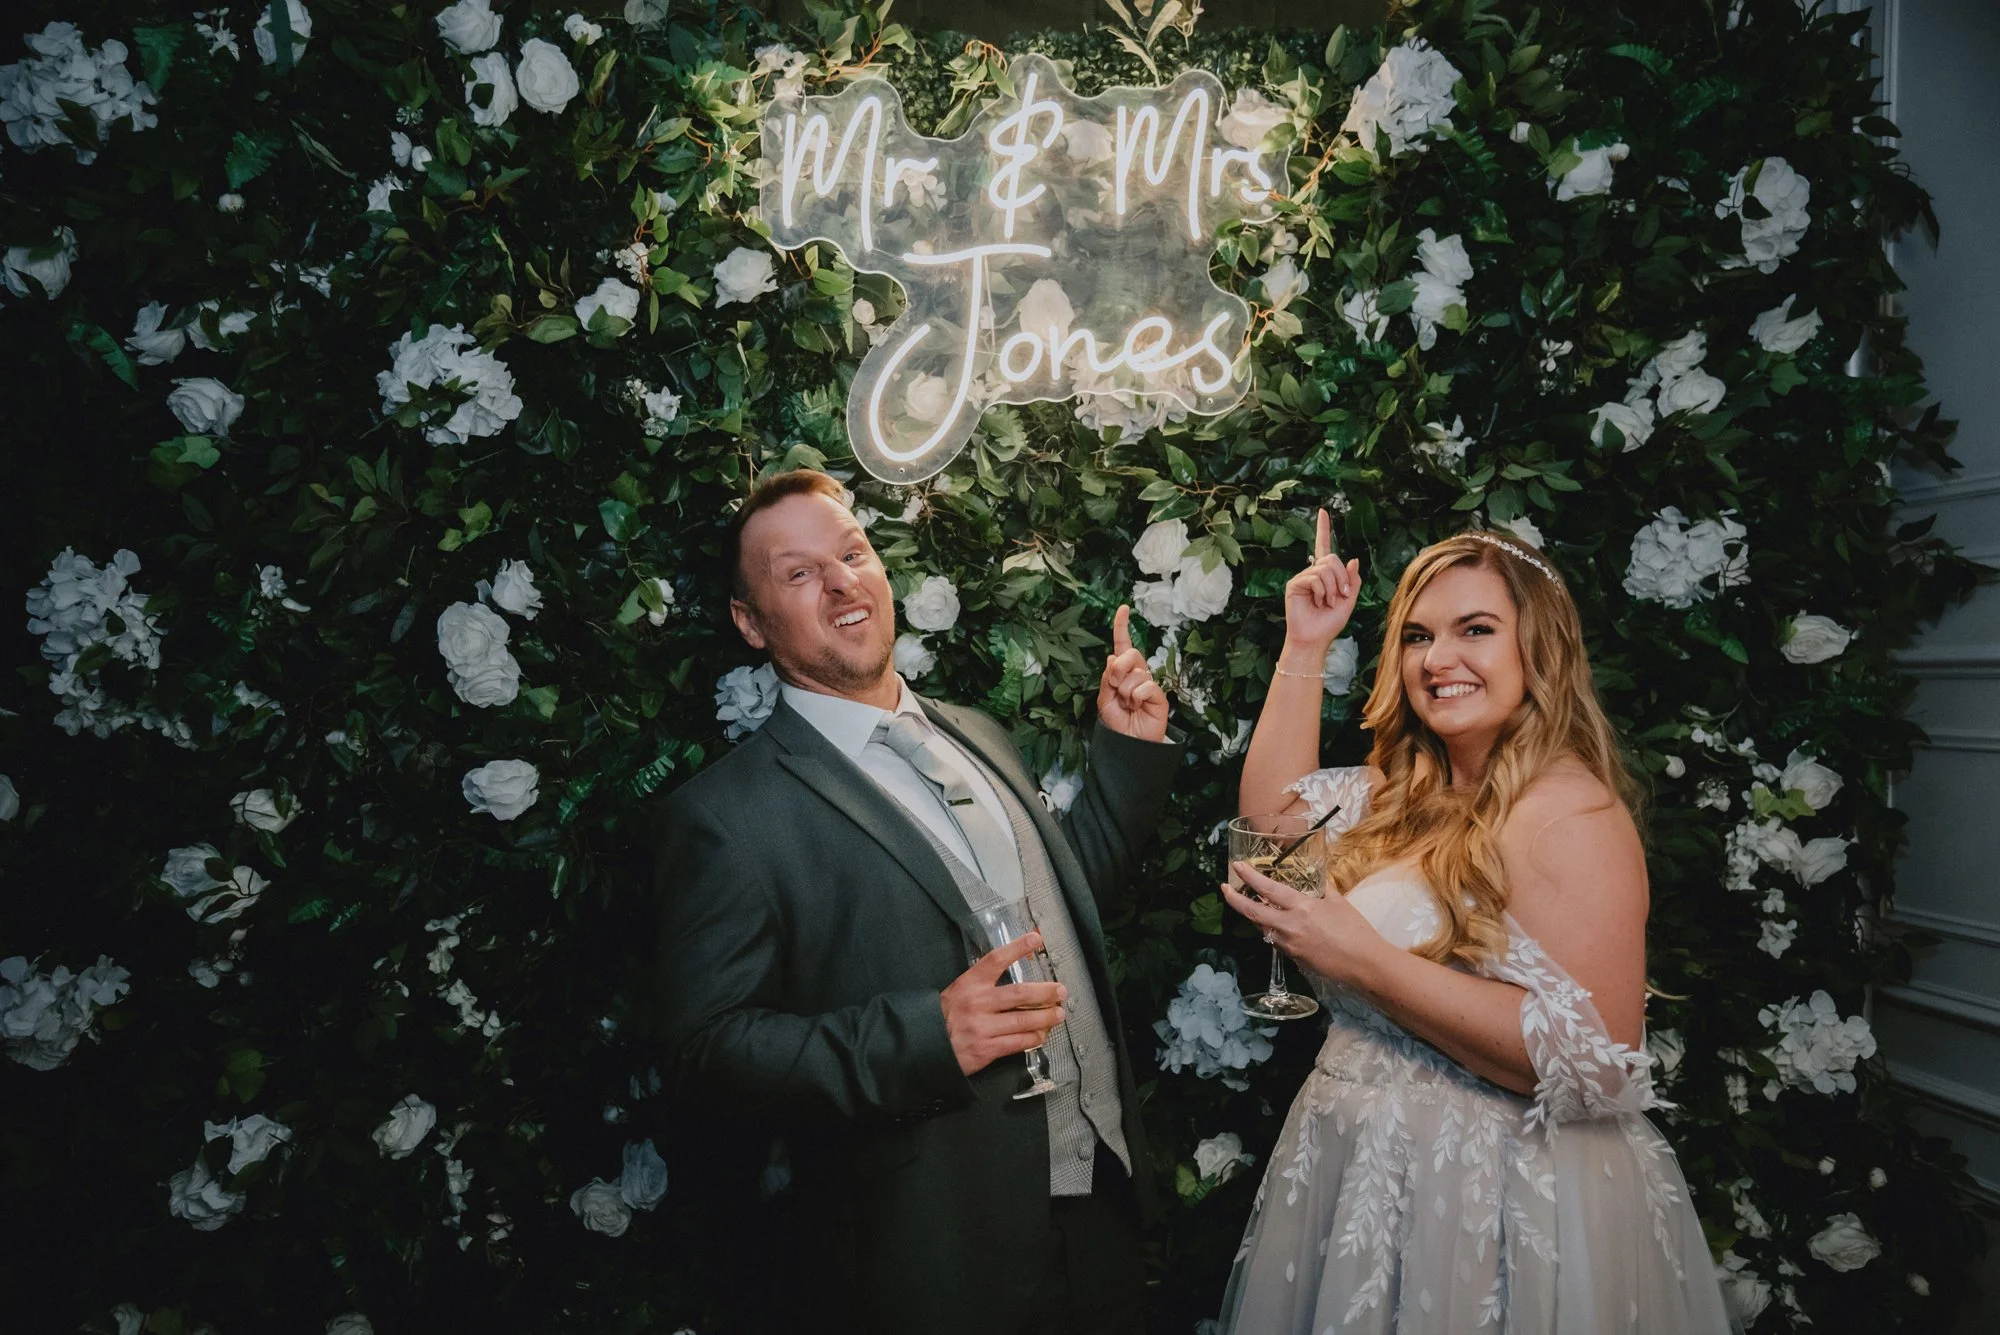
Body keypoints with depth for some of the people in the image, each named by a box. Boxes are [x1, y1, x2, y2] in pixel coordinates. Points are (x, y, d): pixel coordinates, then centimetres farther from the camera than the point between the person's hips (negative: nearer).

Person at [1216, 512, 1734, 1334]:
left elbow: (1596, 1062, -25)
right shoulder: (1407, 794, 6)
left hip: (1499, 1198, -8)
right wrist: (1304, 648, 6)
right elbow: (1277, 815, 13)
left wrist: (1364, 960, -28)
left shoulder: (1570, 810, -19)